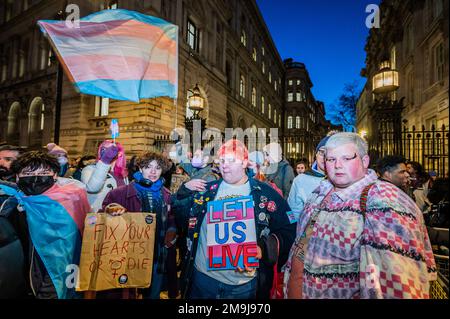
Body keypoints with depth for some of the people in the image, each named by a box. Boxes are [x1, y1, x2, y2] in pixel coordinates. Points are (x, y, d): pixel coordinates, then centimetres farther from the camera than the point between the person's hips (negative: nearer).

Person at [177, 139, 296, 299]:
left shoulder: (266, 194, -4)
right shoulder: (206, 190, 2)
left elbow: (288, 231, -3)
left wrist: (264, 249, -18)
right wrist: (185, 189, -10)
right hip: (203, 276, 2)